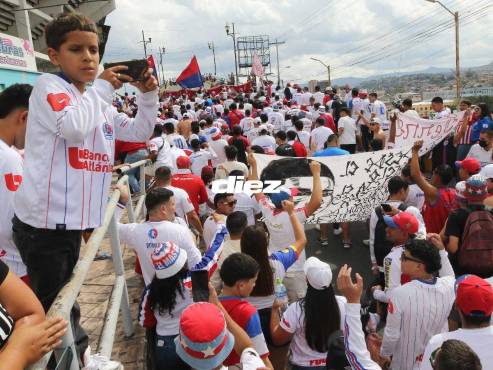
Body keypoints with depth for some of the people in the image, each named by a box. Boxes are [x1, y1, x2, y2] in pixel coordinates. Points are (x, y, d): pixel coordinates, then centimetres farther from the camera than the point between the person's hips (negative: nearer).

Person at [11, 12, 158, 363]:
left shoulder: (100, 102, 13)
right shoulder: (48, 85, -9)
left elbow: (140, 131, 18)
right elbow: (75, 128, -27)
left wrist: (148, 95, 3)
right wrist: (102, 87, -14)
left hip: (73, 220, 8)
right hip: (44, 222, -8)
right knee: (51, 309, 4)